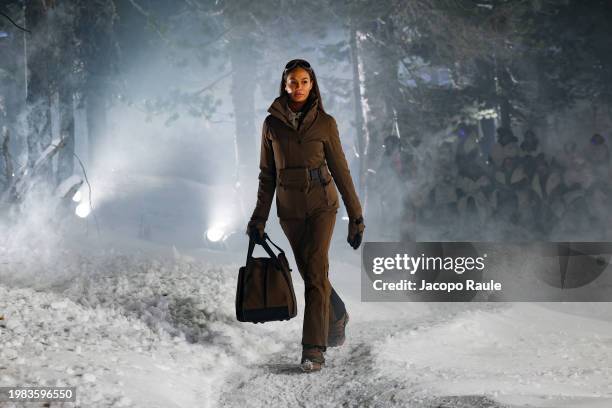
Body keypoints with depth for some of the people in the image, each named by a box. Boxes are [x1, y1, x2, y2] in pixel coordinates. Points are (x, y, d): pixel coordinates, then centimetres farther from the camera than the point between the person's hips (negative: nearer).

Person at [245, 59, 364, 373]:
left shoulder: (325, 123, -3)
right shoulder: (272, 123, 3)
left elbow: (340, 169, 0)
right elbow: (267, 174, 8)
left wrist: (356, 216, -1)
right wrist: (259, 217, 6)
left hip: (321, 204, -3)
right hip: (289, 209, 3)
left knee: (315, 273, -14)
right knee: (310, 274, 12)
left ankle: (313, 350, -14)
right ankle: (337, 318, 40)